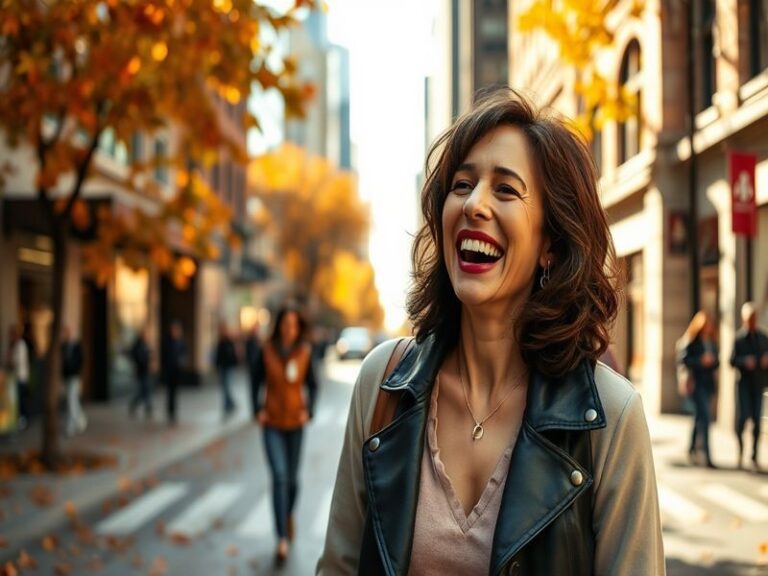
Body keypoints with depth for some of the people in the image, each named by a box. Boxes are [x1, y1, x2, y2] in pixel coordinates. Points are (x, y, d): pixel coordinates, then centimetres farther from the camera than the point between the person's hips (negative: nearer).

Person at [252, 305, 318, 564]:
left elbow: (312, 385, 7)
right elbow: (257, 383, 6)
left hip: (295, 423, 2)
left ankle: (289, 515, 42)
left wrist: (308, 411, -4)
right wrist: (258, 410, -4)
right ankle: (282, 539, -13)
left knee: (292, 478, 11)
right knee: (279, 477, -13)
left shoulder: (305, 352, -3)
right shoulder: (267, 350, -5)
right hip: (272, 424, -2)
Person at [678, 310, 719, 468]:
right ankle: (707, 456, -16)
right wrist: (701, 361, -20)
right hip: (697, 383, -7)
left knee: (699, 417, 18)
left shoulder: (711, 342, 13)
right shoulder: (691, 341, -7)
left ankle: (692, 449, 34)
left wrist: (712, 362, -5)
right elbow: (683, 359, -12)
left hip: (708, 383, 7)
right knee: (705, 417, -14)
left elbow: (716, 360, 17)